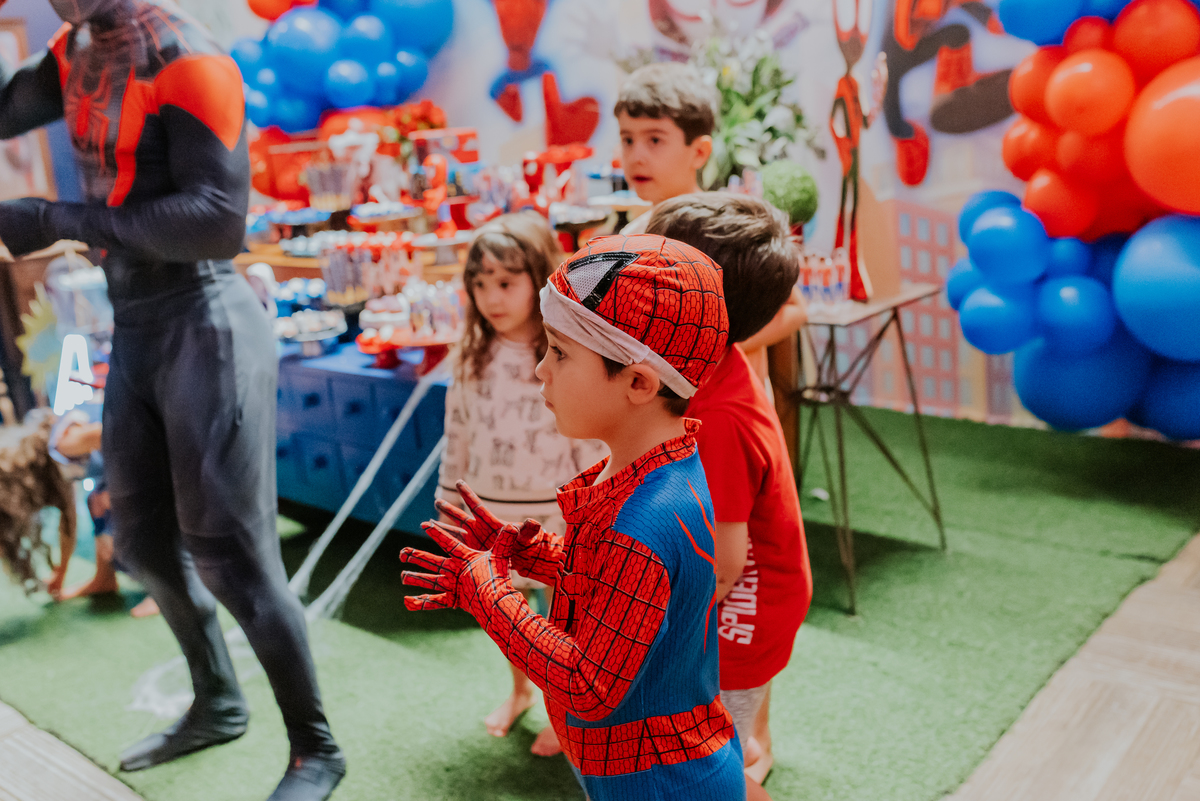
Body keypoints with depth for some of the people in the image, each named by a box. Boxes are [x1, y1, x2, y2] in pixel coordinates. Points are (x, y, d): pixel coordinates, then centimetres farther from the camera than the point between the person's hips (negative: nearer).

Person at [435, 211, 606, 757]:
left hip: (555, 514, -5)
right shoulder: (474, 359, -1)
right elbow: (458, 435, 7)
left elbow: (594, 442, -14)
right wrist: (450, 499, 12)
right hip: (492, 512, 5)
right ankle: (519, 691, 45)